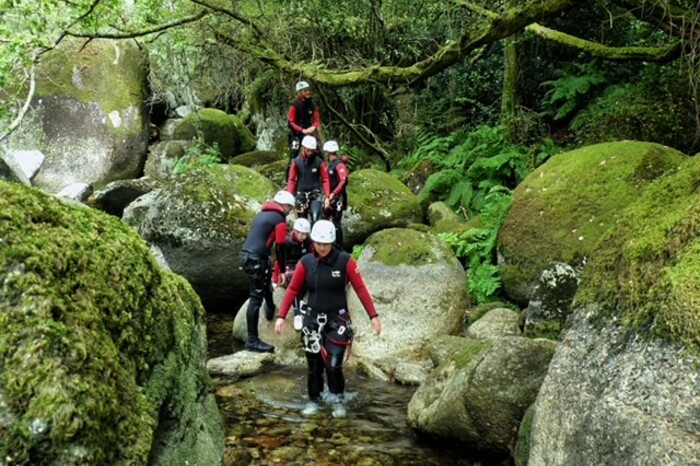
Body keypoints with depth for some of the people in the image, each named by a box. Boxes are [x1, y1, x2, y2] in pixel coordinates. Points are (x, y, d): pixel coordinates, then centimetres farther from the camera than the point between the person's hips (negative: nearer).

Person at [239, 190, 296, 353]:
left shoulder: (262, 213, 19)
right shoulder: (279, 220, -6)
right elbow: (280, 247, -8)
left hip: (246, 255, 9)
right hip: (256, 260, -9)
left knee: (266, 279, 34)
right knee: (256, 298, -7)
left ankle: (270, 309, 56)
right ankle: (252, 341, -6)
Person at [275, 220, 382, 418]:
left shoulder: (345, 261, -9)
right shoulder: (306, 262, -3)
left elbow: (360, 289, -9)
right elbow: (292, 290, 1)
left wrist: (373, 316, -12)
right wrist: (281, 316, -6)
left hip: (337, 320, -2)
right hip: (313, 319, 3)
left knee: (333, 365, -7)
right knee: (314, 365, 9)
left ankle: (337, 401, 14)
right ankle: (313, 400, 28)